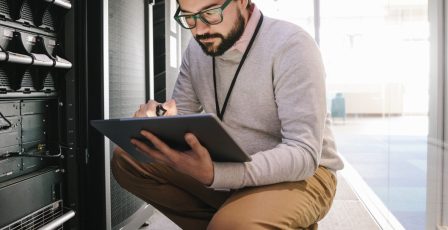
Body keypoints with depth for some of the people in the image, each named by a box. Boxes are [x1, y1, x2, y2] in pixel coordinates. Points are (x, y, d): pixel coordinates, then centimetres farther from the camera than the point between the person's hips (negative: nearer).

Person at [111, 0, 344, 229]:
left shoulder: (291, 45, -20)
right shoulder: (197, 49, 1)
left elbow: (304, 154, -25)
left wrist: (213, 173, -39)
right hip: (228, 167, 7)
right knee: (126, 160, -5)